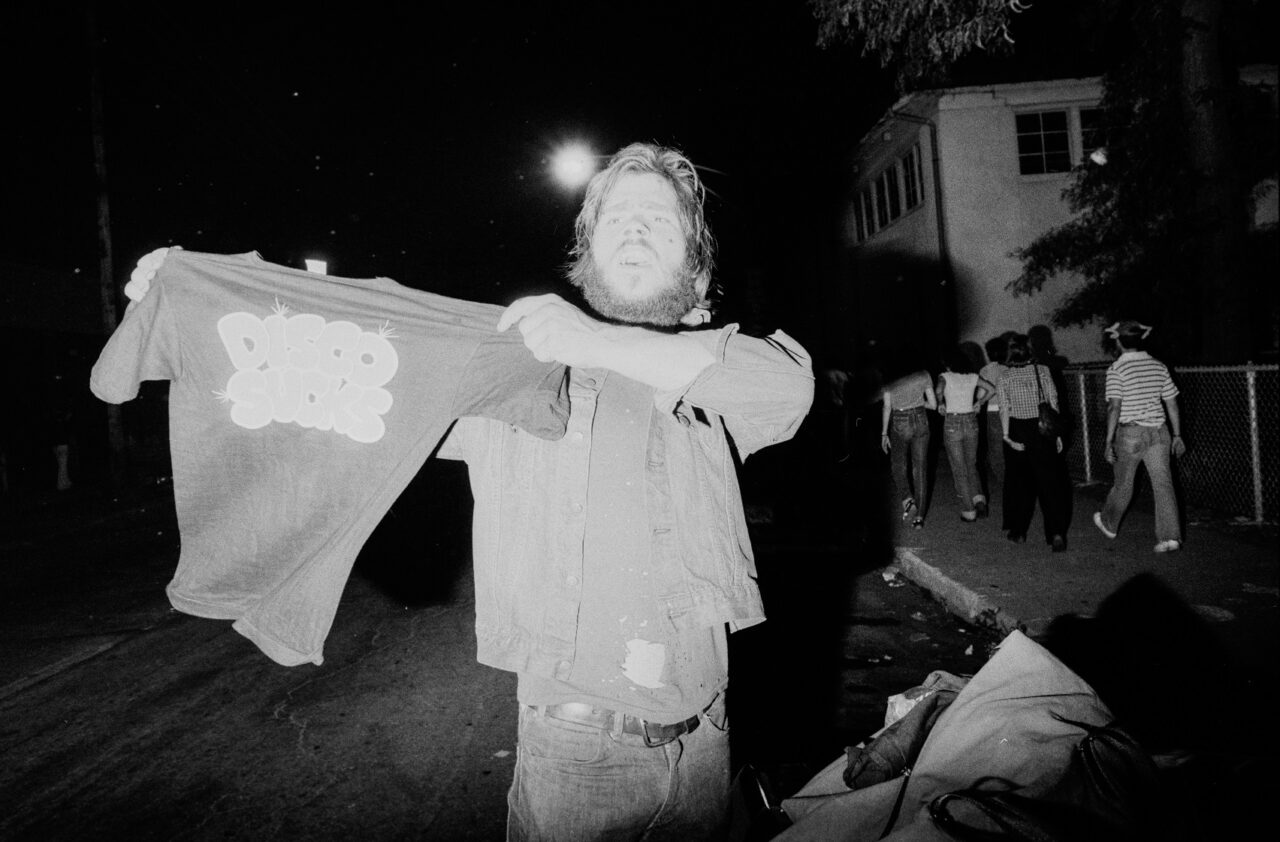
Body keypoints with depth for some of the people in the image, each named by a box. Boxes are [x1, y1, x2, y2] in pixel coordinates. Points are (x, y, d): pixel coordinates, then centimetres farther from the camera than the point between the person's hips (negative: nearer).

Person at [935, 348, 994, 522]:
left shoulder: (945, 376, -6)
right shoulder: (972, 377, 4)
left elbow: (938, 391, -24)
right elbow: (991, 389, 11)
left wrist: (941, 404, -6)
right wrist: (977, 404, 15)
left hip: (952, 424, -3)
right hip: (971, 422, 3)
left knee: (959, 469, 5)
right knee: (971, 465, 19)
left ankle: (969, 511, 7)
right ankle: (978, 498, 0)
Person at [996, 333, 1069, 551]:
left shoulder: (1004, 378, -4)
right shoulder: (1042, 370, -2)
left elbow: (1004, 410, -10)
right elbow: (1053, 402, -1)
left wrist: (1008, 437, -11)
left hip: (1017, 431, 0)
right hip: (1042, 429, 0)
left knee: (1018, 482, 12)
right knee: (1049, 482, 2)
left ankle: (1018, 531, 20)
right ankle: (1056, 532, -7)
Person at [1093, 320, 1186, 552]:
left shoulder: (1117, 370, -9)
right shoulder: (1159, 366, 7)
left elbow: (1114, 407, -15)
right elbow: (1172, 403, 9)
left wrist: (1109, 441, -14)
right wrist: (1177, 435, 15)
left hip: (1130, 432, -4)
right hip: (1159, 431, 4)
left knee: (1123, 483, 12)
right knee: (1163, 483, 2)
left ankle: (1108, 523, 32)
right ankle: (1170, 537, -2)